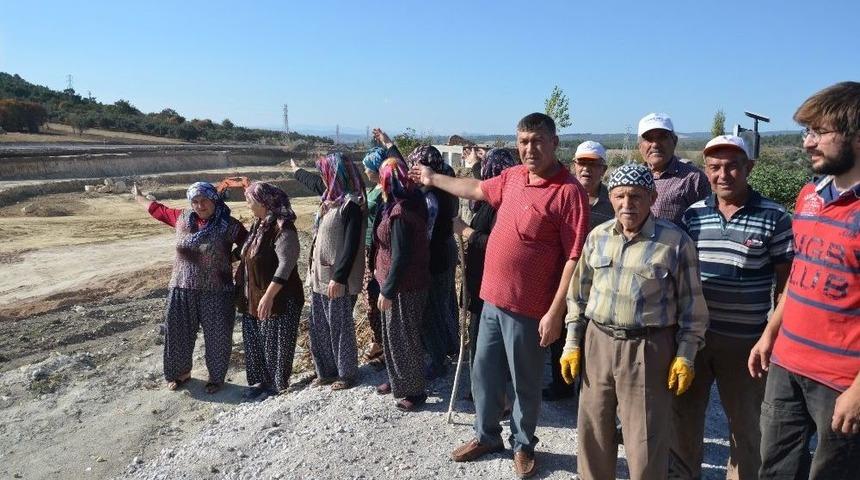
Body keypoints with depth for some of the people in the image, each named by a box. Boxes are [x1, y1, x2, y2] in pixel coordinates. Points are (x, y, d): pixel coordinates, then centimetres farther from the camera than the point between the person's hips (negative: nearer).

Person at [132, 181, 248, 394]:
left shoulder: (229, 225, -9)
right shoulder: (182, 218, 2)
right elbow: (159, 210, 21)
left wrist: (230, 259, -7)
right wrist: (139, 198, 33)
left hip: (216, 292, -4)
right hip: (182, 290, 4)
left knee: (216, 337, 6)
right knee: (178, 333, 14)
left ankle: (216, 377, 27)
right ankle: (181, 372, 38)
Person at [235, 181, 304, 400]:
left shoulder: (283, 228, -19)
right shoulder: (258, 225, 9)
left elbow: (286, 265, -27)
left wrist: (269, 295, -31)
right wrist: (242, 289, 17)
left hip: (278, 299, -9)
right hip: (253, 299, 9)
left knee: (275, 342, 4)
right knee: (254, 341, 16)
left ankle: (278, 382, 20)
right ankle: (261, 380, 30)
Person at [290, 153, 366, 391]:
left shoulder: (351, 204, -18)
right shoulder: (330, 196, 9)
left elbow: (351, 246, -22)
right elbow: (312, 181, 32)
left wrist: (339, 278, -26)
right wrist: (296, 171, 50)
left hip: (337, 279, -9)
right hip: (319, 274, 9)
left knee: (340, 327, 4)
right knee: (319, 327, 15)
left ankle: (347, 374, 19)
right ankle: (326, 371, 30)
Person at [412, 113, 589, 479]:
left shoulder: (568, 190, -17)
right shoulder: (513, 176, 6)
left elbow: (575, 257, -19)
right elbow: (477, 189, 26)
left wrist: (555, 312, -20)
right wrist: (433, 179, 35)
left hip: (528, 307, -7)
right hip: (493, 297, 7)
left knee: (525, 382, 12)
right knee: (483, 373, 19)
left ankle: (523, 445, 34)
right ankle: (486, 435, 39)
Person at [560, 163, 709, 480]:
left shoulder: (676, 241, -7)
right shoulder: (597, 237, 4)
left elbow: (692, 306, -2)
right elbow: (579, 294, 11)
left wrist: (685, 356, -5)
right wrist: (572, 344, 8)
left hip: (648, 349, -4)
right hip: (598, 342, 4)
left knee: (646, 442, 5)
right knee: (592, 434, 15)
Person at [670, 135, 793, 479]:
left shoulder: (774, 218, -7)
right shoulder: (692, 215, 2)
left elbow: (785, 283, -3)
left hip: (745, 339, -3)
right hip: (692, 334, 3)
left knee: (745, 422, 14)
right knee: (683, 413, 15)